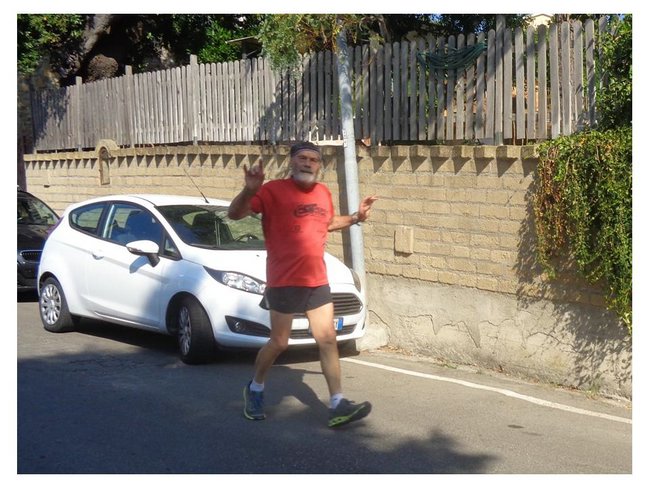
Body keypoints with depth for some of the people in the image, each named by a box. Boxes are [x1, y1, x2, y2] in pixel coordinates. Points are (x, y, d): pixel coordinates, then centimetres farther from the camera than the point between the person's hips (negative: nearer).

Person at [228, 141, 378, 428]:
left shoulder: (323, 193, 9)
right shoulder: (273, 190, -11)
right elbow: (234, 214, -17)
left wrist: (355, 218, 15)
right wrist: (249, 190, -36)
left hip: (317, 281, 6)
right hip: (284, 282, -6)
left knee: (328, 340, 2)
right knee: (279, 343, 3)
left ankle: (337, 406, 4)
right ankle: (255, 389, 29)